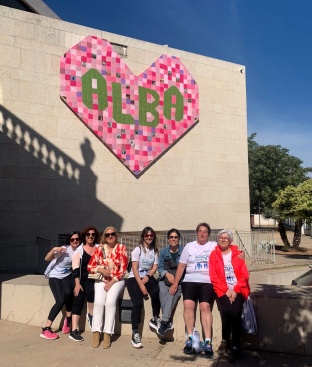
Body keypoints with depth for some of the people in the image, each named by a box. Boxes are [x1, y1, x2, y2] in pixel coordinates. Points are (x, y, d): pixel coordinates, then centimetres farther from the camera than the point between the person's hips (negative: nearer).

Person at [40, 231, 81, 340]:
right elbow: (47, 258, -24)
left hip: (67, 275, 3)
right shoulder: (64, 249, -19)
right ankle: (46, 329, -10)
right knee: (60, 301, -20)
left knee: (68, 293, -28)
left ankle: (68, 318, -2)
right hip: (55, 276, -3)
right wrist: (54, 249, -43)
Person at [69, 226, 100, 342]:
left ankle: (91, 314, -8)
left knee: (90, 290, -30)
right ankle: (74, 330, -9)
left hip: (94, 279, 0)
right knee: (78, 301, -11)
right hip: (83, 279, 0)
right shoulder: (79, 250, 5)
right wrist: (77, 284, -13)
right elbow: (76, 269, -3)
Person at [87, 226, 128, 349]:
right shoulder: (99, 248, 4)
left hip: (117, 280, -2)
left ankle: (107, 334, -22)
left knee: (110, 301, -27)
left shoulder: (121, 248, -2)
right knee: (99, 301, -25)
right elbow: (90, 266, 2)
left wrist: (112, 282, -13)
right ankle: (96, 333, -19)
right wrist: (101, 270, -17)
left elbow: (123, 269, -6)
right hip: (101, 279, 2)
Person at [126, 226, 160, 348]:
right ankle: (135, 333, -16)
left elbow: (155, 267, 6)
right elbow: (135, 269, -10)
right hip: (134, 278, -3)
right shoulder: (138, 249, -3)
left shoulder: (154, 251, 12)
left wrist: (147, 277, -14)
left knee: (156, 292, -30)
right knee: (138, 302, -25)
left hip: (147, 277, 3)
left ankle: (155, 319, -9)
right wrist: (141, 285, -18)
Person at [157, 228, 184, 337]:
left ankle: (164, 321, -31)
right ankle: (169, 322, -25)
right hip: (165, 279, 2)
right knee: (163, 291, -30)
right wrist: (167, 274, -14)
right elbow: (160, 267, 6)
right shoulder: (163, 251, 12)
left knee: (173, 291, -32)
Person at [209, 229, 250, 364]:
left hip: (238, 290, 0)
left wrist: (235, 290, -9)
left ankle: (236, 347, -8)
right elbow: (214, 277, -1)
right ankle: (225, 340, 1)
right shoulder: (213, 255, 6)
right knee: (226, 312, -25)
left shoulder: (238, 254, 7)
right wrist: (226, 290, -11)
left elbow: (244, 274, 1)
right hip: (223, 290, 0)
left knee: (236, 314, -22)